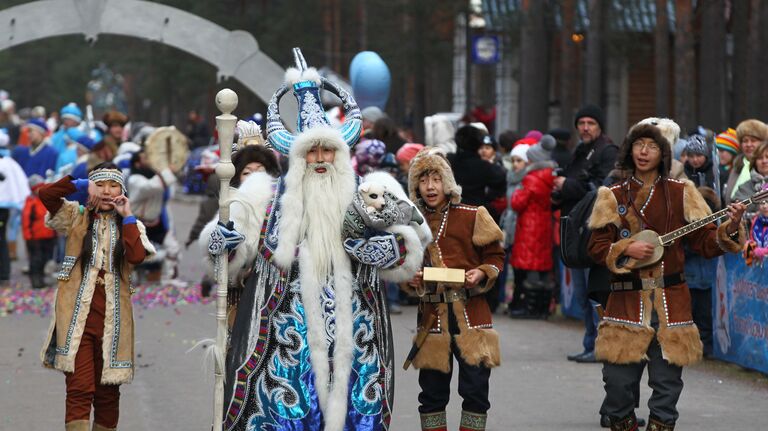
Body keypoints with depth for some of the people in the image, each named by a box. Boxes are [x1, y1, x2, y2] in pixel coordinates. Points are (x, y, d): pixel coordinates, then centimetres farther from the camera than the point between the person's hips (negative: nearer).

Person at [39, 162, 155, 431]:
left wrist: (127, 216, -4)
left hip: (112, 318, 2)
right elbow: (45, 194, -6)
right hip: (77, 316, -2)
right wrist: (82, 184, -5)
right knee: (79, 389, -12)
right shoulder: (77, 217, 10)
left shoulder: (131, 226, 12)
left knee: (108, 392, 9)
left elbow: (137, 256, -9)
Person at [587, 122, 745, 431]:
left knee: (667, 381, 0)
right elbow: (596, 248, 4)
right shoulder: (614, 196, 6)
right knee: (618, 381, -4)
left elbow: (706, 243, 5)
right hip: (626, 299, 0)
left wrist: (729, 229, -13)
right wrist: (626, 250, -13)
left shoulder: (681, 193, 7)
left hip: (670, 300, 0)